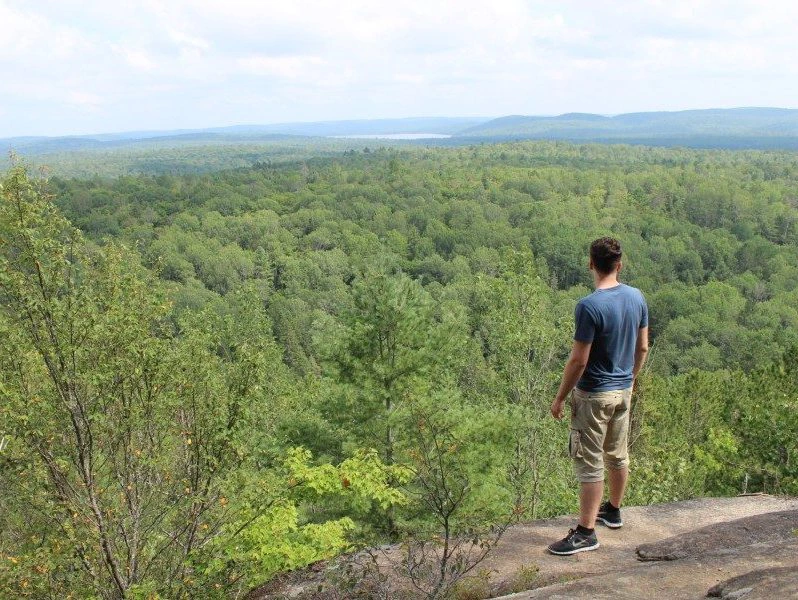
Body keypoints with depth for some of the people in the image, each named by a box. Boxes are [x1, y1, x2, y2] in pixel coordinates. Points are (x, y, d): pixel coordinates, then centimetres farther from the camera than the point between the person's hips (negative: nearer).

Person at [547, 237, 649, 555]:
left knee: (589, 463, -1)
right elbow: (642, 348, 8)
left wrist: (560, 398, -10)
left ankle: (586, 532, 6)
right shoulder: (637, 297, -1)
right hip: (623, 390, 8)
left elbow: (578, 360, -21)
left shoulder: (589, 306, -23)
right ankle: (613, 510, 38)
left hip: (594, 395, -7)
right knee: (618, 454, 21)